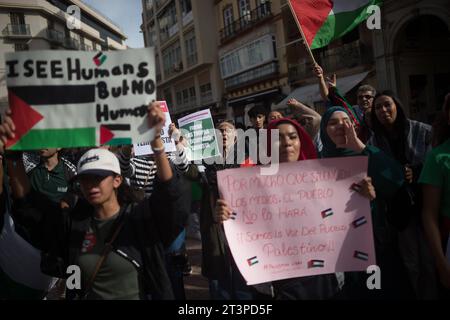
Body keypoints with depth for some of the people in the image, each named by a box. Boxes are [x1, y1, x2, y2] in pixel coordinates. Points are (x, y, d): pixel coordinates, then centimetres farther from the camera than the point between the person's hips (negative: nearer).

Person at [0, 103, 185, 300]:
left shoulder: (139, 217, -8)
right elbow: (26, 206, -6)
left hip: (136, 296, -2)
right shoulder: (73, 222, 1)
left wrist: (155, 140, -35)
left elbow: (168, 195, -23)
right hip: (83, 295, 3)